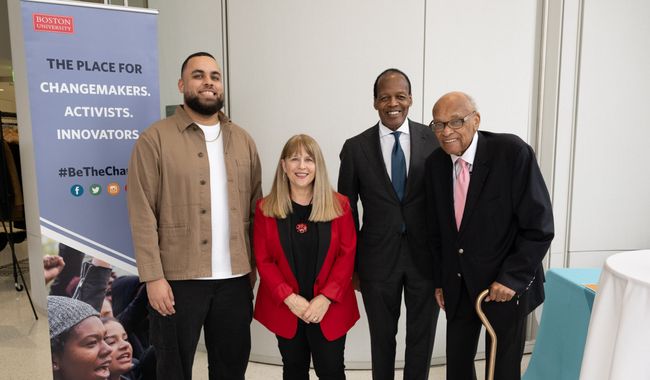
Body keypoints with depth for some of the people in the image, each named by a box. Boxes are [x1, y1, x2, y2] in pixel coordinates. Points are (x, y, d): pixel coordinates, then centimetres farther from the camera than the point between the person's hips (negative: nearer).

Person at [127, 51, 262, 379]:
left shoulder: (243, 140, 8)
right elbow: (142, 214, -8)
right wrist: (153, 277, -12)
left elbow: (256, 207, 8)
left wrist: (256, 265, 4)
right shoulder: (155, 139, -5)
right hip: (178, 278, -3)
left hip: (235, 277, 4)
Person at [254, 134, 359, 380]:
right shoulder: (266, 209, -3)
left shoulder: (339, 205, -4)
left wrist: (326, 297, -14)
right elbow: (263, 260, -4)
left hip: (330, 307, -1)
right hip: (285, 308, 1)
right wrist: (289, 298, -14)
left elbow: (347, 255, -6)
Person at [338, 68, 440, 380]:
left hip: (426, 255, 1)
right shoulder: (355, 147, -4)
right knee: (382, 338, 17)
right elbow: (346, 209, 2)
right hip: (378, 257, 0)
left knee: (422, 337, 16)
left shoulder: (434, 140, -4)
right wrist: (351, 262, 4)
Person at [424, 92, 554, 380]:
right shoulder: (435, 163, -3)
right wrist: (440, 280, 8)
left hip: (506, 284, -4)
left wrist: (512, 278, -17)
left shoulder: (513, 152, -18)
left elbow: (539, 226, -15)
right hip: (458, 285, 4)